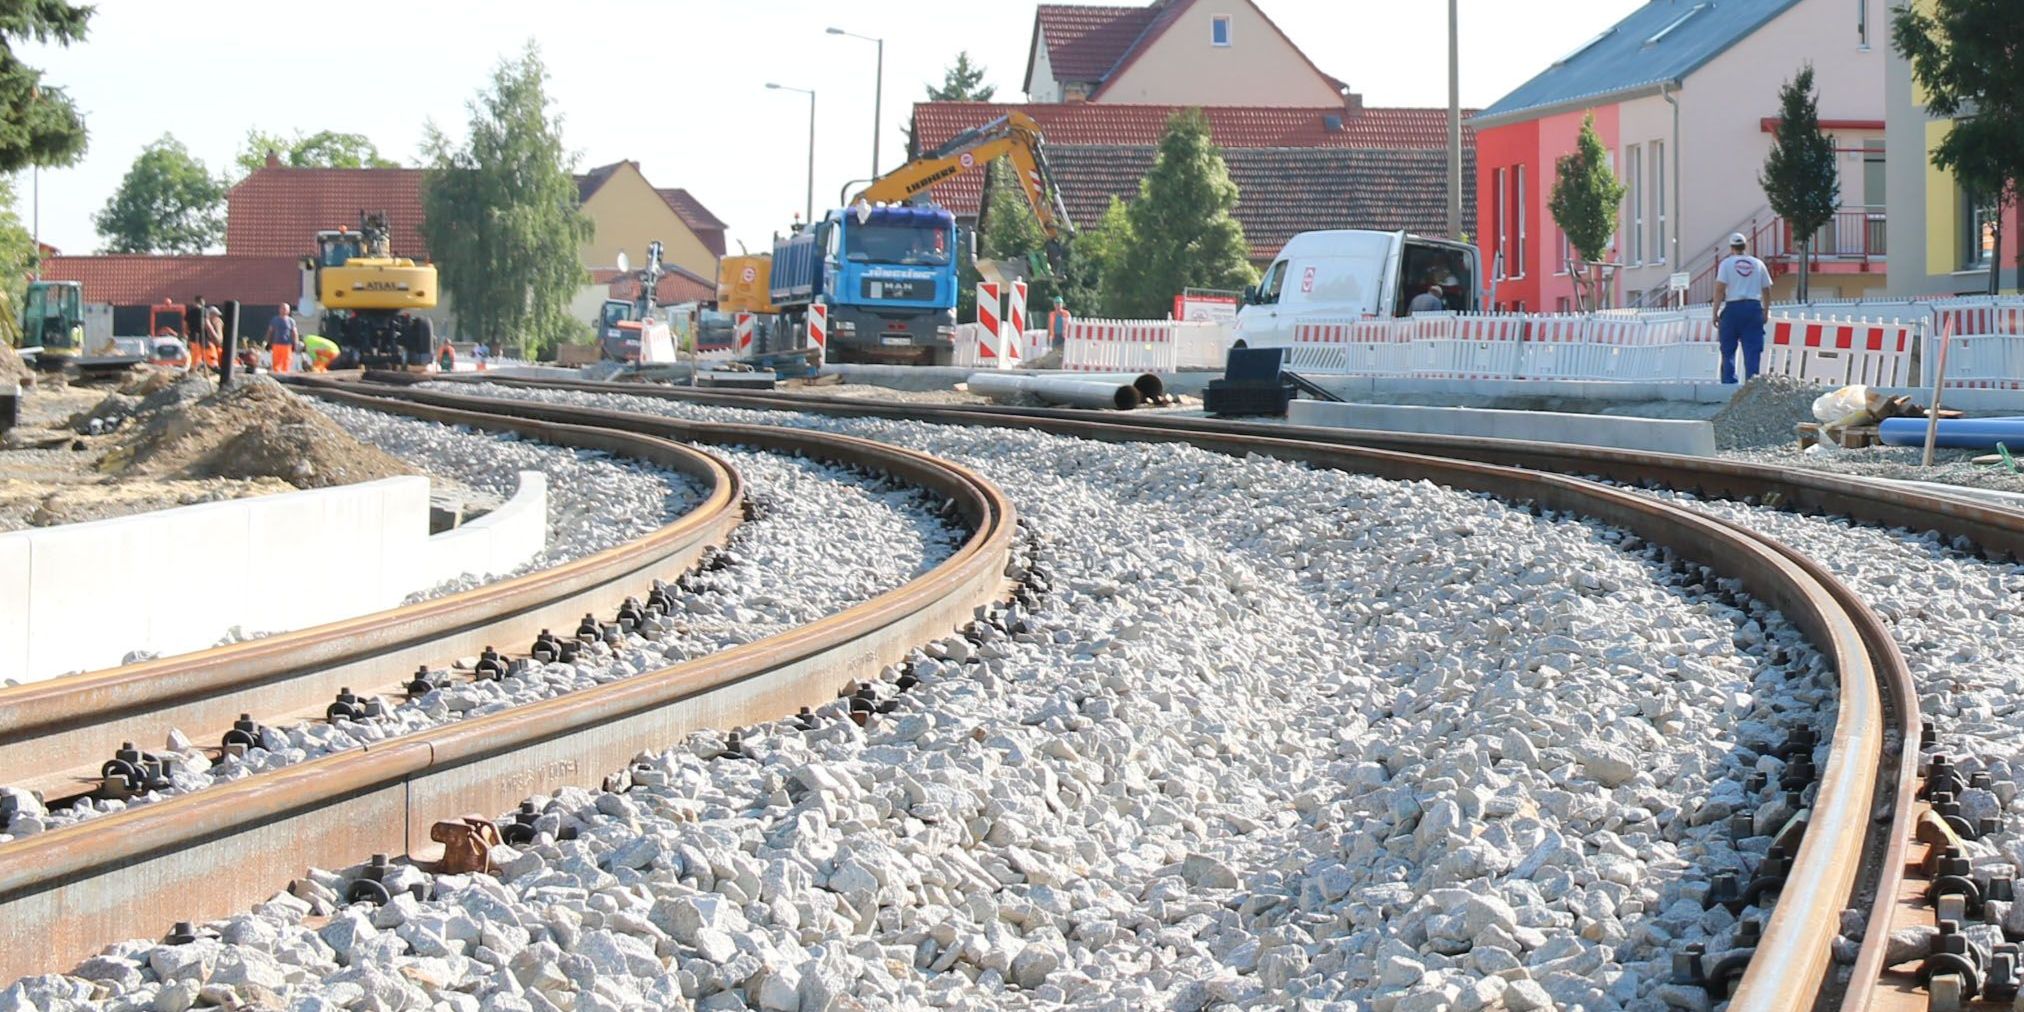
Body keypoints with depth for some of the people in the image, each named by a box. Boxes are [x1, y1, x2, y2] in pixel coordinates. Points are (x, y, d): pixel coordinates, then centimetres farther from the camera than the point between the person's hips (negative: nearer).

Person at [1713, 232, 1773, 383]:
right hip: (1754, 308, 2)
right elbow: (1767, 291, 12)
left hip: (1732, 308, -2)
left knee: (1728, 350, 6)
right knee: (1752, 350, 2)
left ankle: (1728, 381, 3)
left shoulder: (1727, 263, 0)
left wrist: (1715, 312, -3)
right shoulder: (1758, 264, 9)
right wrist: (1765, 312, 21)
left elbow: (1720, 289, -7)